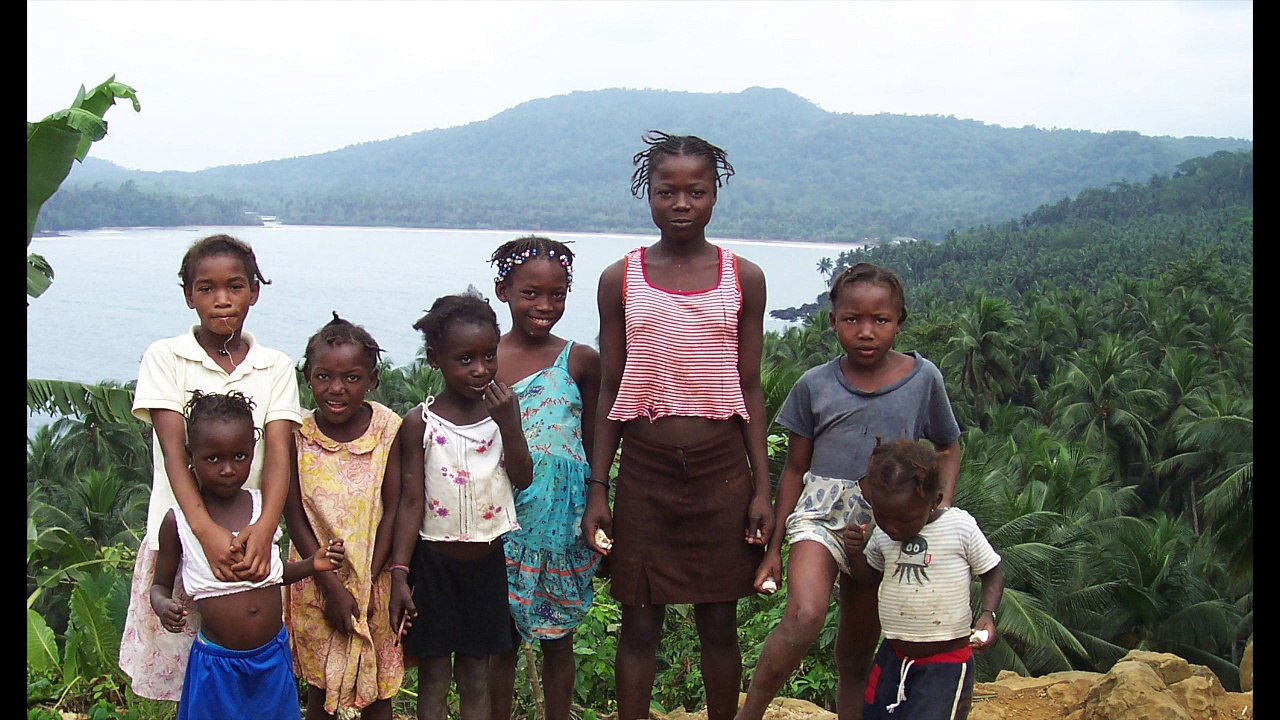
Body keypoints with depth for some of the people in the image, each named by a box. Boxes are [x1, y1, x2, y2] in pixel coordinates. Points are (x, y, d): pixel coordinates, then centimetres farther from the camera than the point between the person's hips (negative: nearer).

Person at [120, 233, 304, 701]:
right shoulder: (165, 358, -1)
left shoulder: (275, 367, 5)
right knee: (181, 676, 3)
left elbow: (279, 451, -7)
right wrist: (207, 531, -27)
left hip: (252, 538, 1)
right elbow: (174, 451, -12)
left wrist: (265, 528, -26)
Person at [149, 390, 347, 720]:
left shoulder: (264, 506, 0)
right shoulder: (178, 520, -9)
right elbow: (160, 584, 2)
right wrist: (163, 606, -20)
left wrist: (312, 565, -3)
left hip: (273, 656, 3)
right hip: (218, 663, -3)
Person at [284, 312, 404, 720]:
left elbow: (392, 510, -8)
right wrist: (331, 586, -12)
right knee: (319, 684, 14)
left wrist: (365, 585, -11)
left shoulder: (388, 429, -11)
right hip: (316, 579, 0)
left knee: (377, 686, 12)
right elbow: (295, 516, -8)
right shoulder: (297, 433, -11)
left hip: (373, 578, 0)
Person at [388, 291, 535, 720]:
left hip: (487, 558, 2)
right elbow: (411, 502, -8)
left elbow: (524, 478, -7)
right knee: (433, 678, 7)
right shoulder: (420, 423, -9)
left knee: (476, 676, 12)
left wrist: (508, 423, -19)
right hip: (434, 559, -2)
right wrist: (399, 573, -13)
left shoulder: (504, 408, -2)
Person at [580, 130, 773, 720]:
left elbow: (750, 390, 4)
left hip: (722, 469, 0)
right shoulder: (620, 280, 1)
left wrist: (761, 489, 0)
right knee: (639, 623, 6)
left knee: (719, 622, 9)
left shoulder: (743, 278, 2)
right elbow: (609, 392, 4)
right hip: (645, 468, 0)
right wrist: (597, 489, 0)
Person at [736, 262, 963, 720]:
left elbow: (948, 449, 13)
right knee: (804, 617, -26)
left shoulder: (923, 379, -1)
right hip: (821, 514, -1)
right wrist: (774, 547, 8)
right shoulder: (815, 385, -1)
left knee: (857, 652, 11)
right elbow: (795, 468, 6)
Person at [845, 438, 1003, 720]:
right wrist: (855, 551, -3)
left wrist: (987, 614, -14)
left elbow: (992, 572, 1)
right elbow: (870, 576, 17)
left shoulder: (961, 527, -12)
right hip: (893, 656, 5)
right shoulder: (881, 533, 1)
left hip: (945, 662, -5)